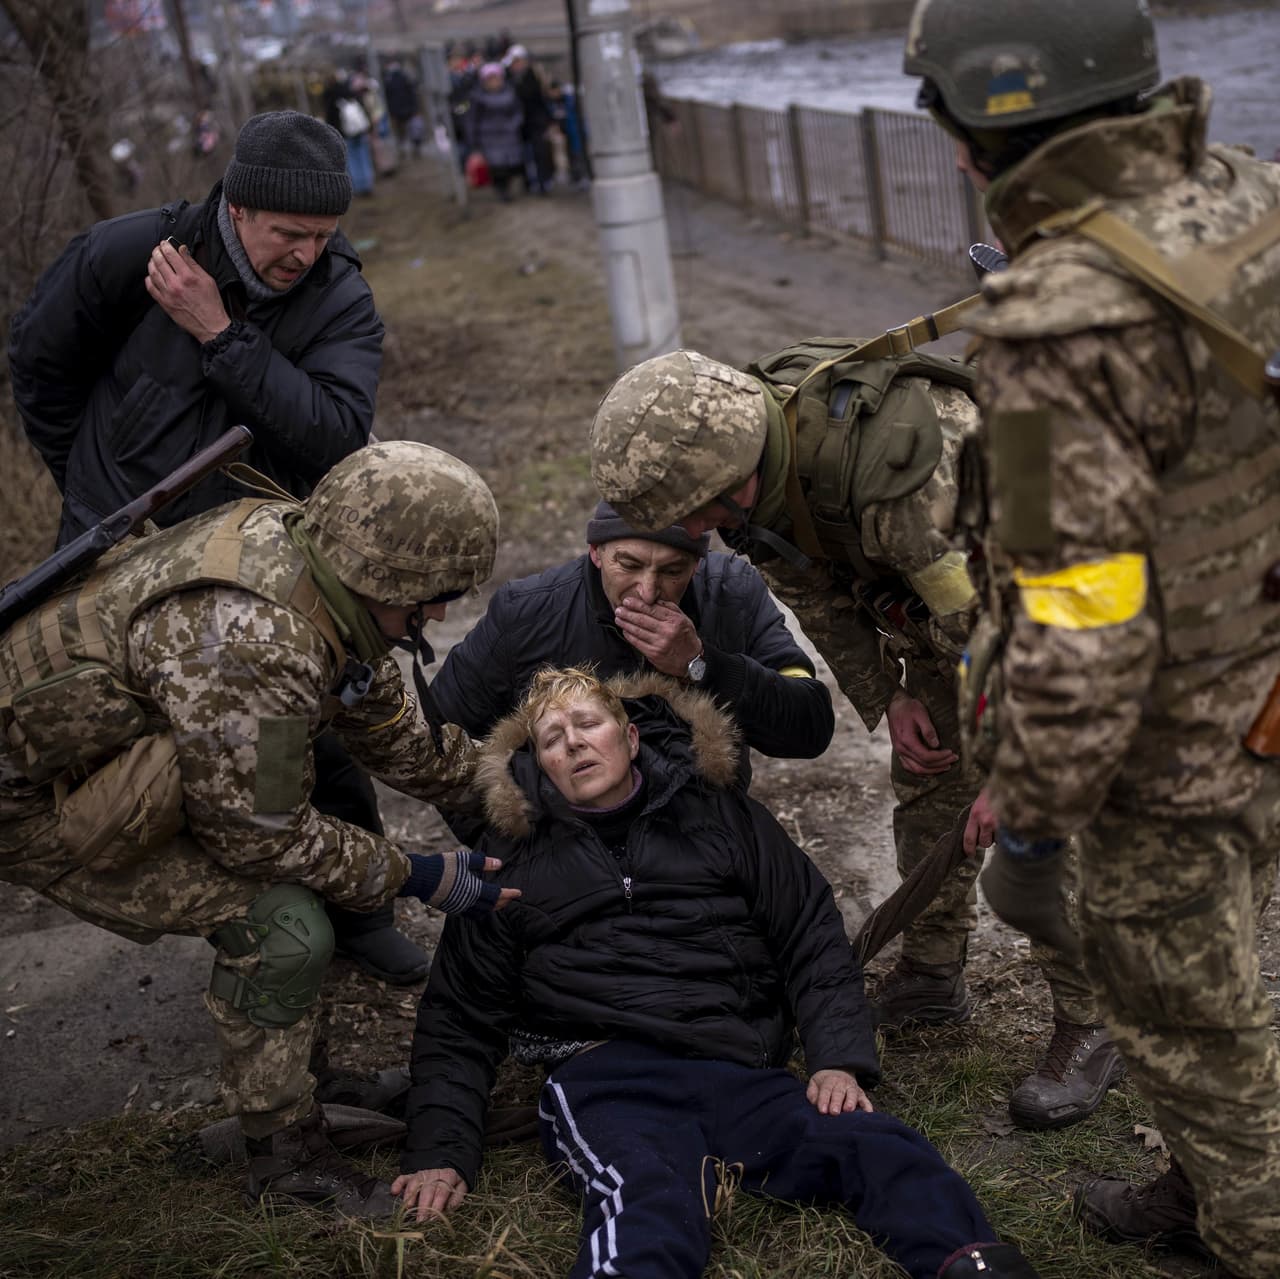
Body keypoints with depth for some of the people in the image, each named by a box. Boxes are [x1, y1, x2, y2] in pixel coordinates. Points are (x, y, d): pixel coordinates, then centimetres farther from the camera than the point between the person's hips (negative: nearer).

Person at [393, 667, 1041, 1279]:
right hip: (607, 1079, -2)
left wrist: (839, 1060, 2)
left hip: (742, 1072, 2)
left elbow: (812, 937, 19)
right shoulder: (510, 860, 21)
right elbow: (460, 1019, 21)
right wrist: (442, 1149, 6)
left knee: (882, 1148, -30)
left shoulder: (722, 815, 22)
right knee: (649, 1201, -38)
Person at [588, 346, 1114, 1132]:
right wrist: (886, 696, -2)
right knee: (927, 789, 14)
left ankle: (1091, 1030, 5)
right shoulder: (748, 452, -16)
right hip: (940, 598, 8)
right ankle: (933, 976, 32)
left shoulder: (893, 468, -43)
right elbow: (815, 592, 2)